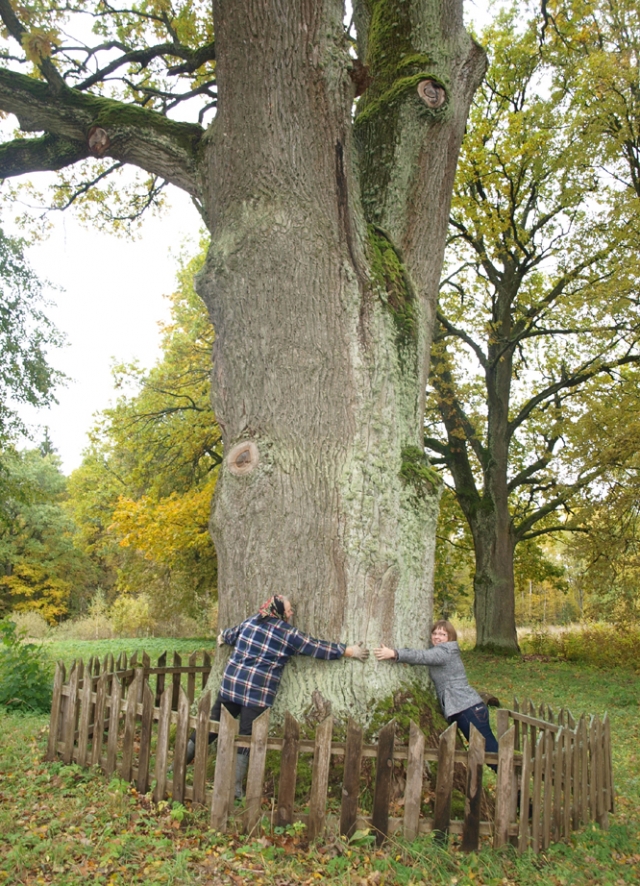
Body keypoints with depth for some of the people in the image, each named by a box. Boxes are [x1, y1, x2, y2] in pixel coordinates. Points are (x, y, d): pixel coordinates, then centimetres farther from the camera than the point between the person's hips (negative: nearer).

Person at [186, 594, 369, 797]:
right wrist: (348, 651, 9)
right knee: (246, 738, 2)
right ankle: (235, 787, 5)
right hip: (257, 693, -6)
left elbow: (230, 635, 29)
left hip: (231, 683, 6)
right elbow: (318, 647, 0)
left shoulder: (250, 621, 11)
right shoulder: (289, 634, -3)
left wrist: (222, 637, 53)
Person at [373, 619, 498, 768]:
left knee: (490, 749, -7)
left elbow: (422, 656, -24)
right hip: (458, 711, 10)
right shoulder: (437, 652, 19)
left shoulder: (446, 652, -10)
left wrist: (394, 653, -32)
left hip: (470, 709, -10)